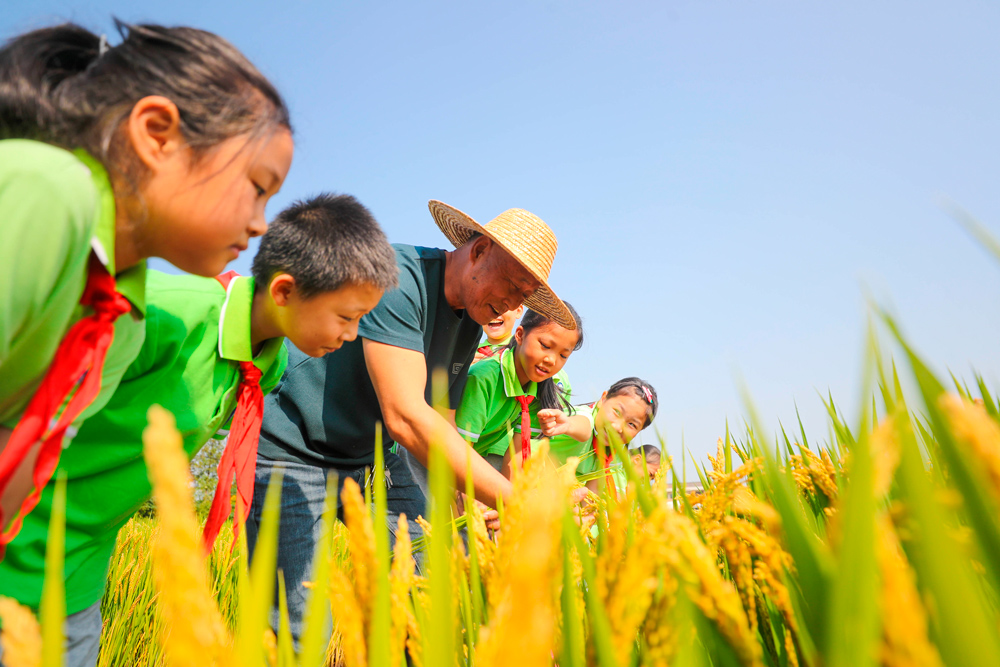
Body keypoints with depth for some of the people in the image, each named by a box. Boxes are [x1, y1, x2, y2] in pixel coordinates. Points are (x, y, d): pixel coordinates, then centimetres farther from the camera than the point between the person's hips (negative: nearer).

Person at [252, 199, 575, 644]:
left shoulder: (472, 324, 3)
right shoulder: (398, 276, -25)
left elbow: (441, 427, 7)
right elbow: (405, 417, -34)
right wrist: (510, 500, -33)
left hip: (372, 455, 8)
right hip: (291, 449, -7)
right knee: (301, 632, -10)